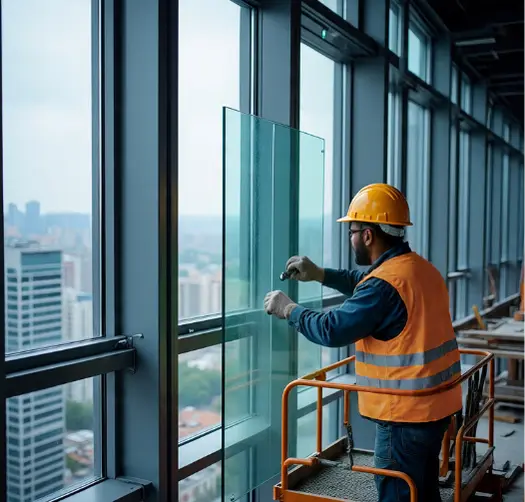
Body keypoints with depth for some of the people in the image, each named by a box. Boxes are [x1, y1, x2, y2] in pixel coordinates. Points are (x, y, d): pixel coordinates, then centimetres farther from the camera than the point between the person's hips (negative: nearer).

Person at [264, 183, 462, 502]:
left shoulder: (387, 282, -23)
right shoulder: (419, 267, 7)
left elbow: (332, 331, -22)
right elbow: (364, 285, 22)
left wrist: (288, 309, -7)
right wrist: (319, 274, 16)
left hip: (406, 413, -9)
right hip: (435, 404, 9)